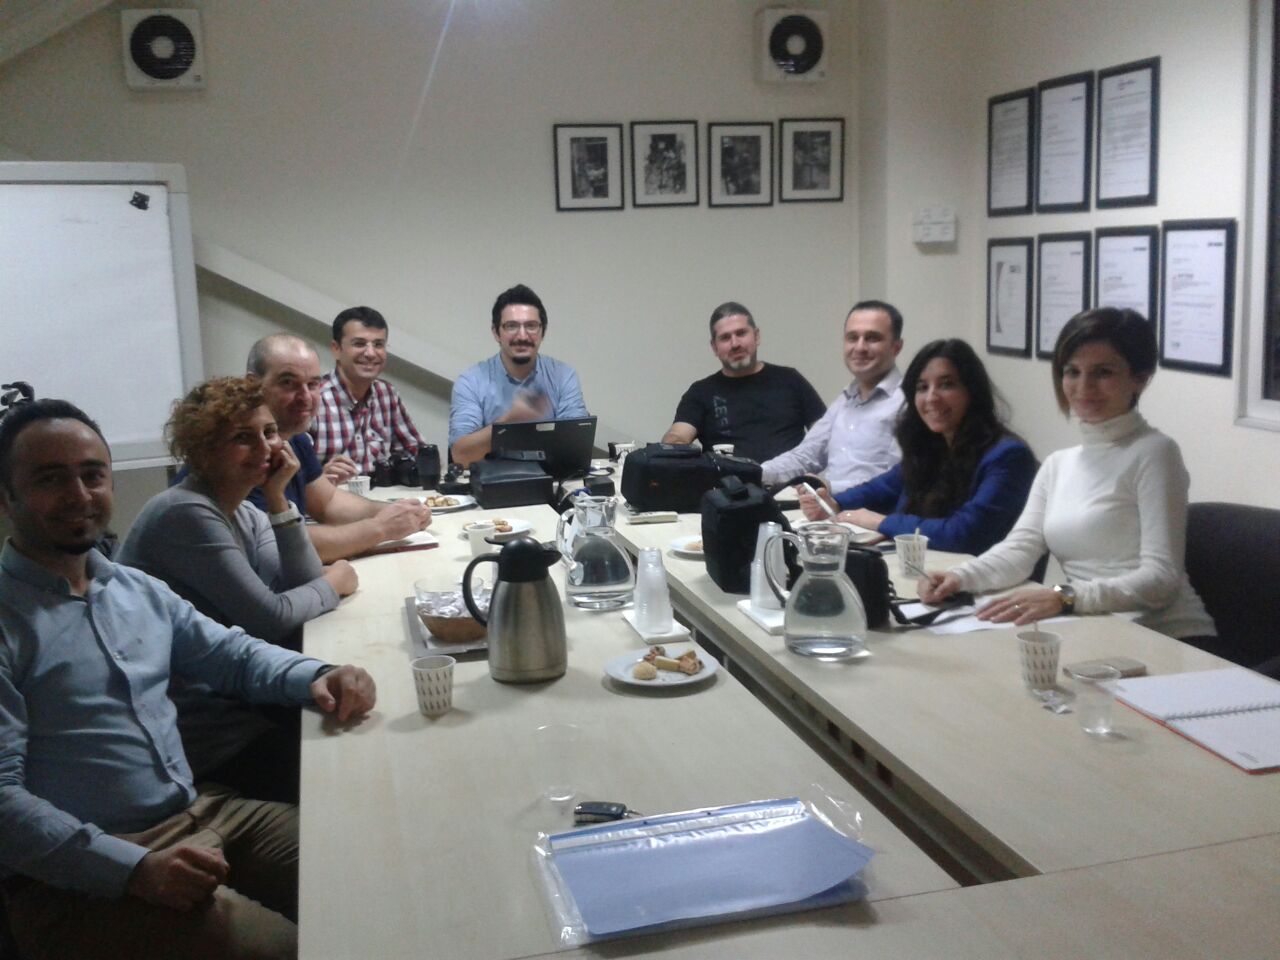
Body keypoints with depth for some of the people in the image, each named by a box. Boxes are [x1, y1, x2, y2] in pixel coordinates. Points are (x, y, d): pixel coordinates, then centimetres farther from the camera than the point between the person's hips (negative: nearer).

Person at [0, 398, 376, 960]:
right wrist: (135, 869, -25)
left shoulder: (139, 591, 12)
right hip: (80, 872, -7)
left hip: (200, 813, 7)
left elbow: (233, 654, 18)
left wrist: (317, 677, -4)